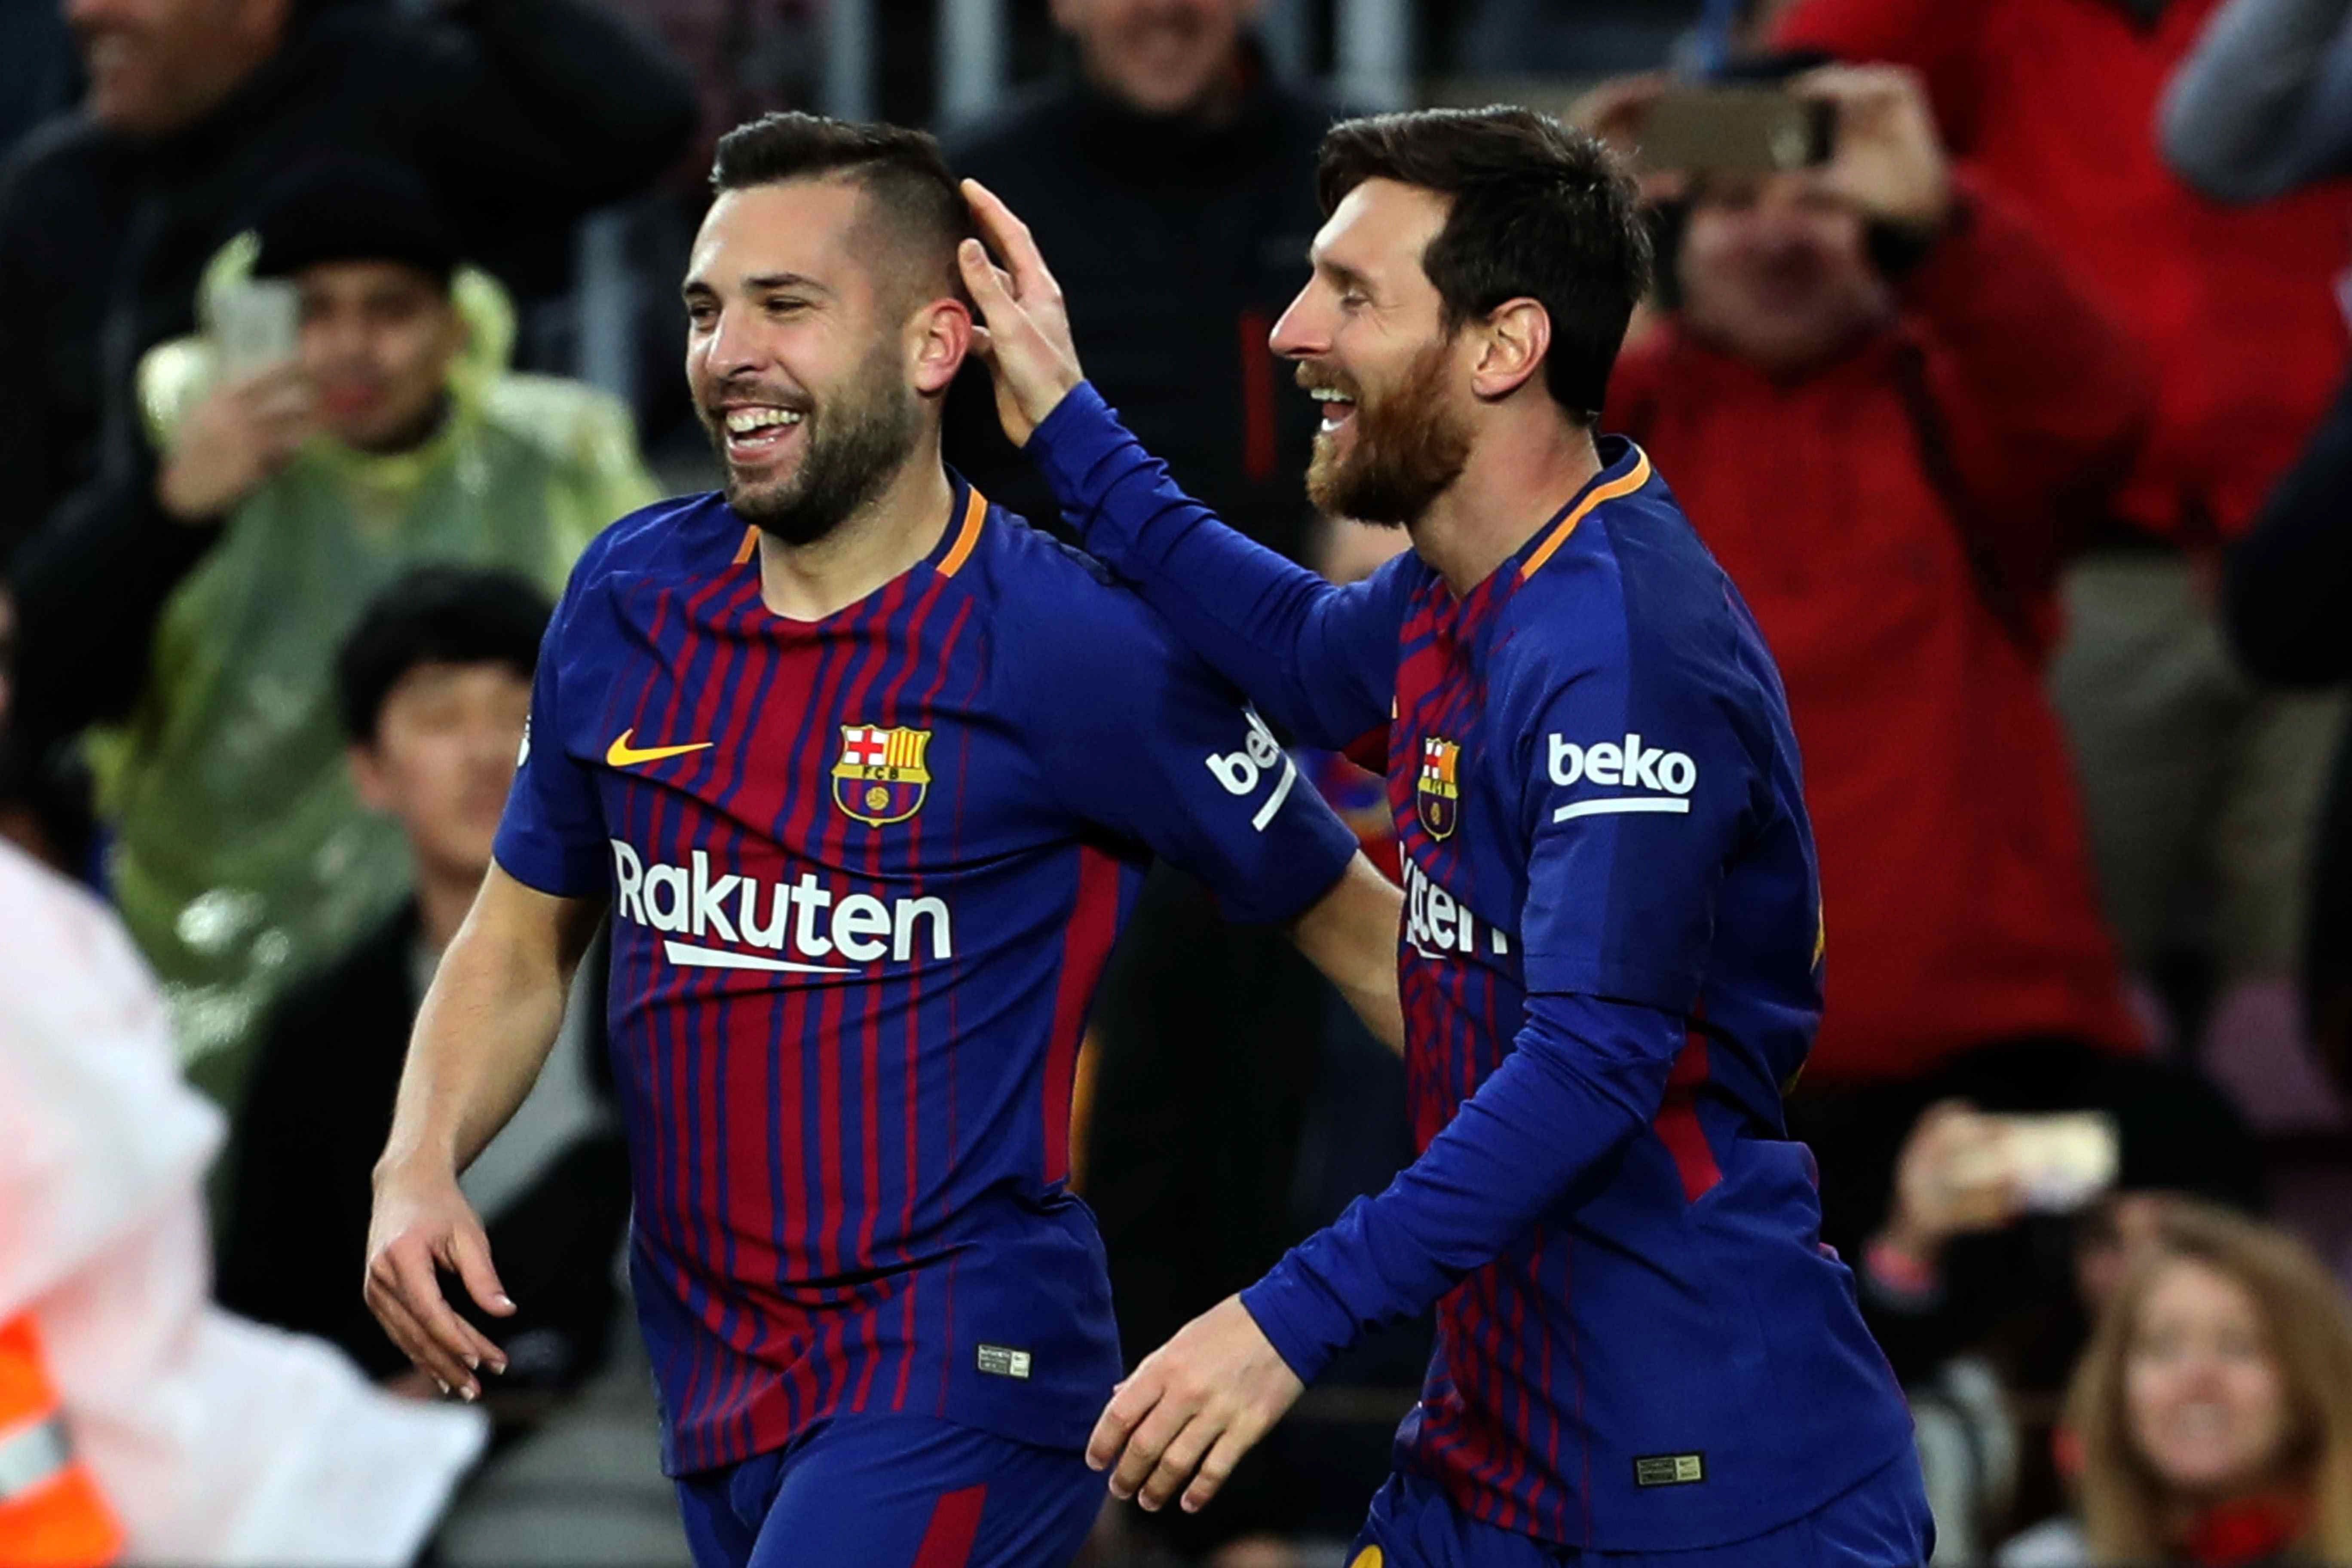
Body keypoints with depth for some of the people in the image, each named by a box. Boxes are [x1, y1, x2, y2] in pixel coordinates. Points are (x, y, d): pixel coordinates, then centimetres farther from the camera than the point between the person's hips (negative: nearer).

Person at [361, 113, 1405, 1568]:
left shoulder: (1075, 642, -11)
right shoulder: (629, 597, 4)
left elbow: (1352, 923, -1)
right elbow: (522, 941, 16)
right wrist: (420, 1166, -2)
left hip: (956, 1383, -6)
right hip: (711, 1380, 6)